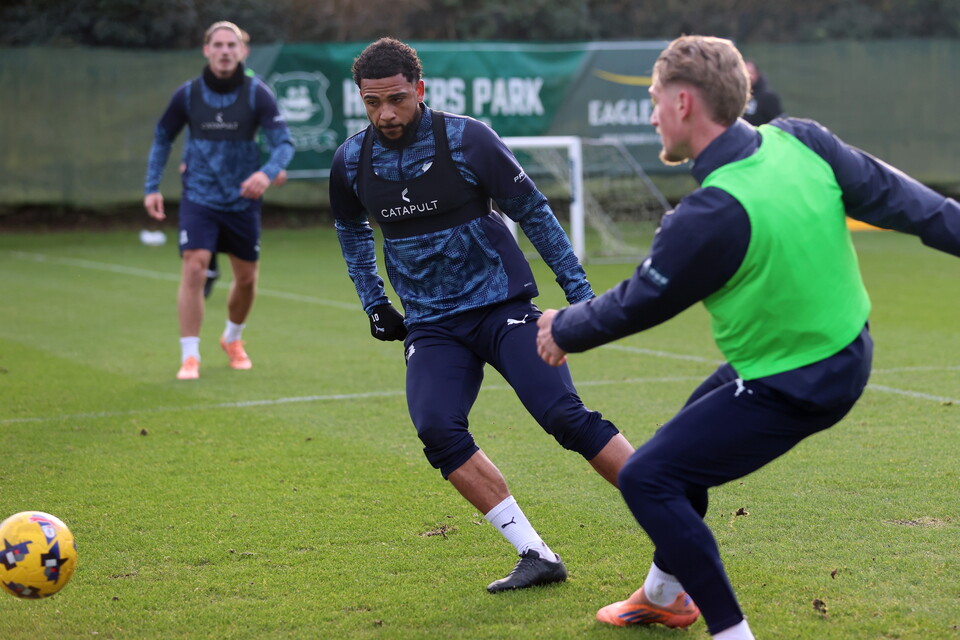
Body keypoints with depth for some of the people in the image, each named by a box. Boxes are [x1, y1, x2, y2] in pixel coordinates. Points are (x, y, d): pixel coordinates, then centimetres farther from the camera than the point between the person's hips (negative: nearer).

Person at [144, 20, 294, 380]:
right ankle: (189, 357, -13)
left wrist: (267, 173, -34)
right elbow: (162, 137, 10)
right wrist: (152, 187, 2)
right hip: (199, 198, -1)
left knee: (246, 279, 12)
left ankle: (232, 339, 40)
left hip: (242, 200, 1)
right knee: (194, 269, -18)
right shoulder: (187, 95, -4)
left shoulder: (257, 94, -8)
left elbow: (284, 142, -13)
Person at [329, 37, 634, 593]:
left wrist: (580, 290, -2)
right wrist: (374, 302, 17)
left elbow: (534, 211, -1)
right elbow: (351, 228, 23)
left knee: (566, 416, -18)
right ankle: (537, 556, -15)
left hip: (501, 304, -3)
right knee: (437, 428, -21)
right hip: (432, 324, 3)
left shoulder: (467, 140, -11)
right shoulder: (351, 161, 1)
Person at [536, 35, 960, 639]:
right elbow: (894, 196, -2)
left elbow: (638, 304, -12)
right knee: (688, 438, 26)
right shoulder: (802, 141, -8)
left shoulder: (710, 217, -27)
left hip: (789, 390, -9)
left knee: (647, 477, -4)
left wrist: (565, 329, 6)